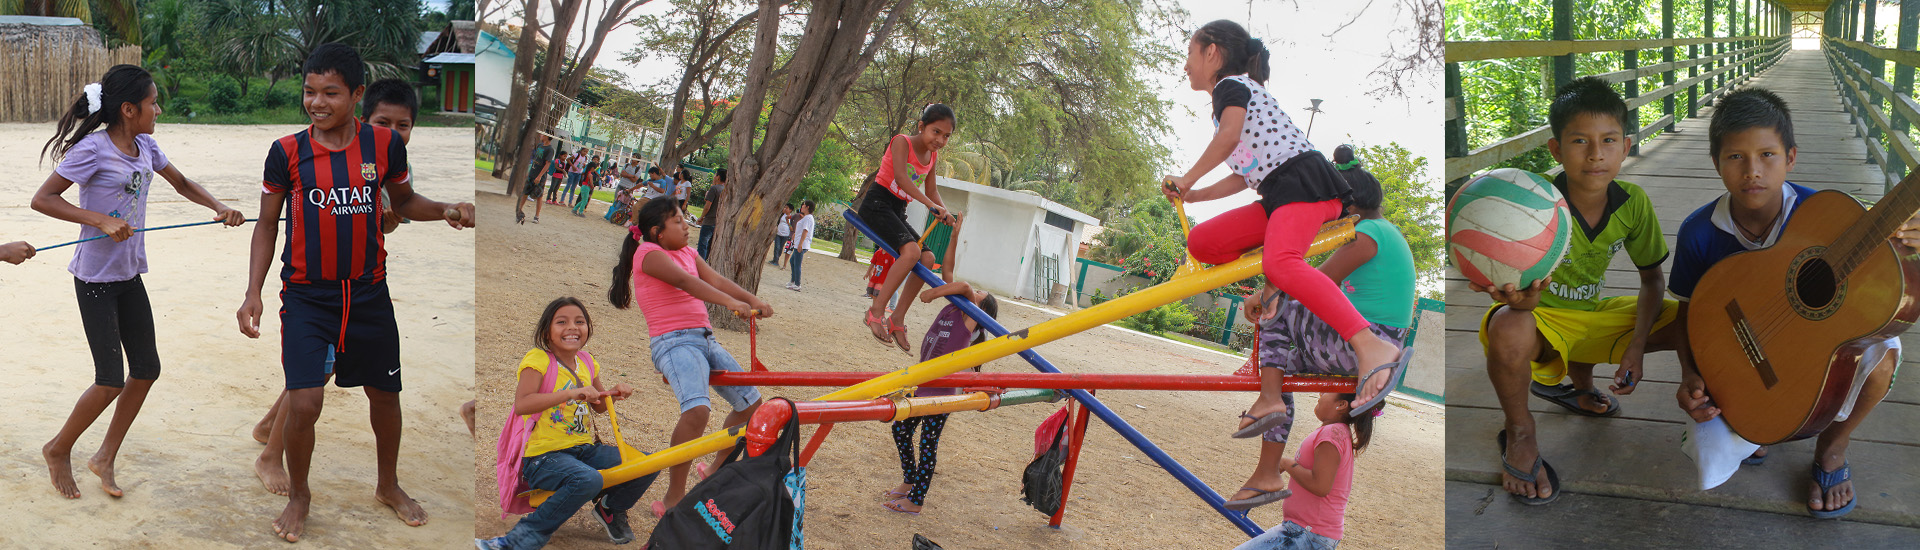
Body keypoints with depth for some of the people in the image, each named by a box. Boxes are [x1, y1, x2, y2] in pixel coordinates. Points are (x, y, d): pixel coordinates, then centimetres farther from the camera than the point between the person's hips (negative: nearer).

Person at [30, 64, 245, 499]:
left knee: (146, 369, 8)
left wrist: (219, 208, 3)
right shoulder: (93, 149, -18)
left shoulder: (145, 146, 4)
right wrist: (101, 220, -27)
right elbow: (42, 199, -18)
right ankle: (58, 449, 17)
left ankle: (105, 458, 22)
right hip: (95, 279, -8)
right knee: (111, 380, -6)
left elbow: (182, 183, 19)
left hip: (130, 275, 8)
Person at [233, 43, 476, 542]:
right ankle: (298, 495, 15)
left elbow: (403, 201, 12)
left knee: (385, 394, 14)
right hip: (306, 295, -2)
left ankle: (388, 486, 39)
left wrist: (445, 211, -9)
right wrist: (253, 292, -8)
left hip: (368, 292, 2)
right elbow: (267, 225, 1)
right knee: (304, 403, -12)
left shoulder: (385, 144, -5)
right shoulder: (287, 152, -8)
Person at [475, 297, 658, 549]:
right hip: (544, 454, -7)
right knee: (588, 479, -37)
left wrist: (613, 394, 2)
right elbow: (522, 404, -26)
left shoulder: (586, 361, 11)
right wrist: (573, 393, -32)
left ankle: (610, 510, 23)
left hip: (585, 448, 7)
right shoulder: (538, 359, -10)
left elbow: (598, 406, 25)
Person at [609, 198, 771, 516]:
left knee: (751, 404, 10)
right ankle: (674, 498, -23)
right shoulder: (648, 253, -7)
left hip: (705, 340, 9)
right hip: (674, 342, -9)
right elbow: (685, 281, -23)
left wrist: (753, 300, -14)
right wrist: (730, 302, -37)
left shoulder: (688, 254, 19)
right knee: (697, 410, -31)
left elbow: (716, 281, 4)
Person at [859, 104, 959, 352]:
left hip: (897, 211, 9)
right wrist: (930, 204, -37)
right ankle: (877, 309, -24)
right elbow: (901, 177, -27)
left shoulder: (933, 157, 11)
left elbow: (931, 189, 19)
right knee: (911, 250, -28)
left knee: (927, 259, -3)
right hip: (877, 204, -8)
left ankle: (898, 318, 2)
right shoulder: (902, 142, -12)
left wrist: (944, 211, -3)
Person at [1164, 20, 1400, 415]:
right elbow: (1243, 176, 28)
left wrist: (1188, 179, -6)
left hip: (1303, 179, -10)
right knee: (1201, 242, 5)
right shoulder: (1244, 93, 31)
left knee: (1279, 262, -36)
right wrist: (1192, 196, 20)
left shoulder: (1231, 84, 3)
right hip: (1278, 196, 10)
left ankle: (1372, 347, -48)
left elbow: (1229, 137, -18)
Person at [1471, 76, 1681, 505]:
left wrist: (1636, 346, -10)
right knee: (1509, 328, -42)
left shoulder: (1633, 204, -9)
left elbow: (1652, 279, 4)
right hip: (1541, 317, -6)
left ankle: (1577, 378, 14)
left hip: (1592, 316, 6)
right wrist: (1521, 298, -57)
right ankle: (1519, 434, -10)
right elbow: (1525, 297, -30)